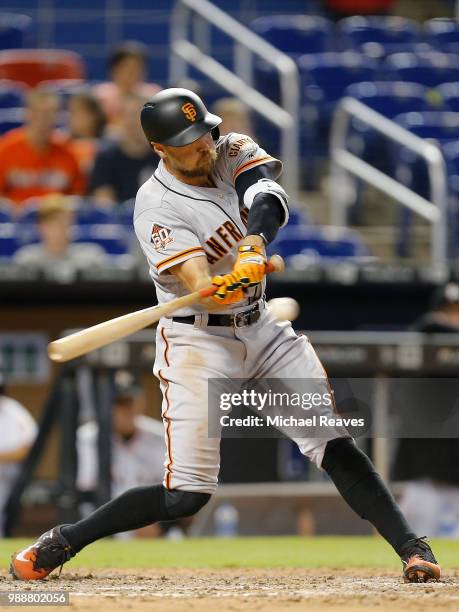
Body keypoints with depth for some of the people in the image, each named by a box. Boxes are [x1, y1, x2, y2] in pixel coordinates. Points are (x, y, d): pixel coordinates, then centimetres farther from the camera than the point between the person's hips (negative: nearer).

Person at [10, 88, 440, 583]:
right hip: (198, 340, -6)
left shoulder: (233, 153, -1)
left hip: (261, 329, 6)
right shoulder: (158, 209, -18)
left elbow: (269, 198, -21)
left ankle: (412, 550, 1)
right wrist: (231, 284, -51)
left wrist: (255, 245, -41)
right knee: (186, 496, -9)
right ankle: (64, 541, 4)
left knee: (335, 445, -2)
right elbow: (202, 290, -28)